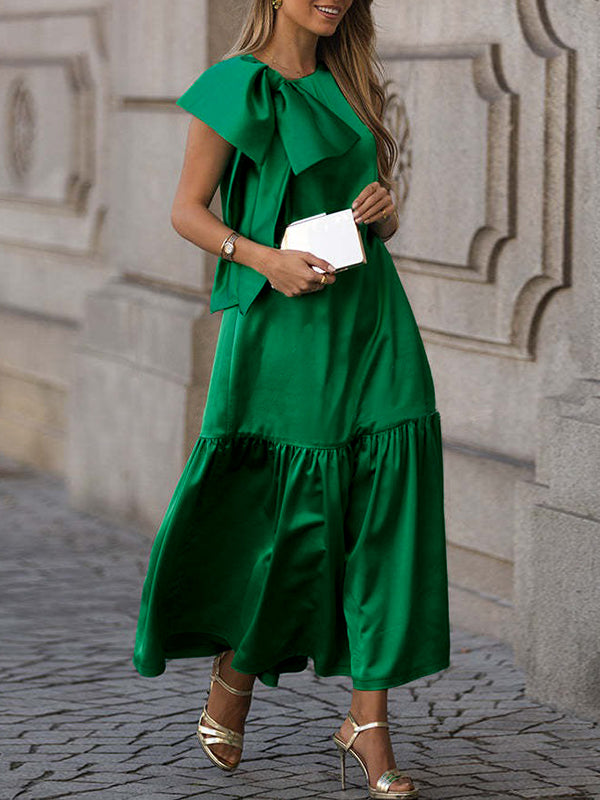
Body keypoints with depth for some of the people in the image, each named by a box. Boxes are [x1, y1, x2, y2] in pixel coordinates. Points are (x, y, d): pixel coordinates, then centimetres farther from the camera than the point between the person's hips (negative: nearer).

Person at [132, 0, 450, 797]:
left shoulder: (348, 85, 14)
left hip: (372, 327, 5)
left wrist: (384, 208, -3)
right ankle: (230, 687, 26)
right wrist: (267, 258, -18)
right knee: (282, 518, 0)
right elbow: (189, 209, -4)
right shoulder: (238, 87, -3)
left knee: (385, 518, -3)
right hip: (284, 327, -5)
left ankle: (368, 723, 1)